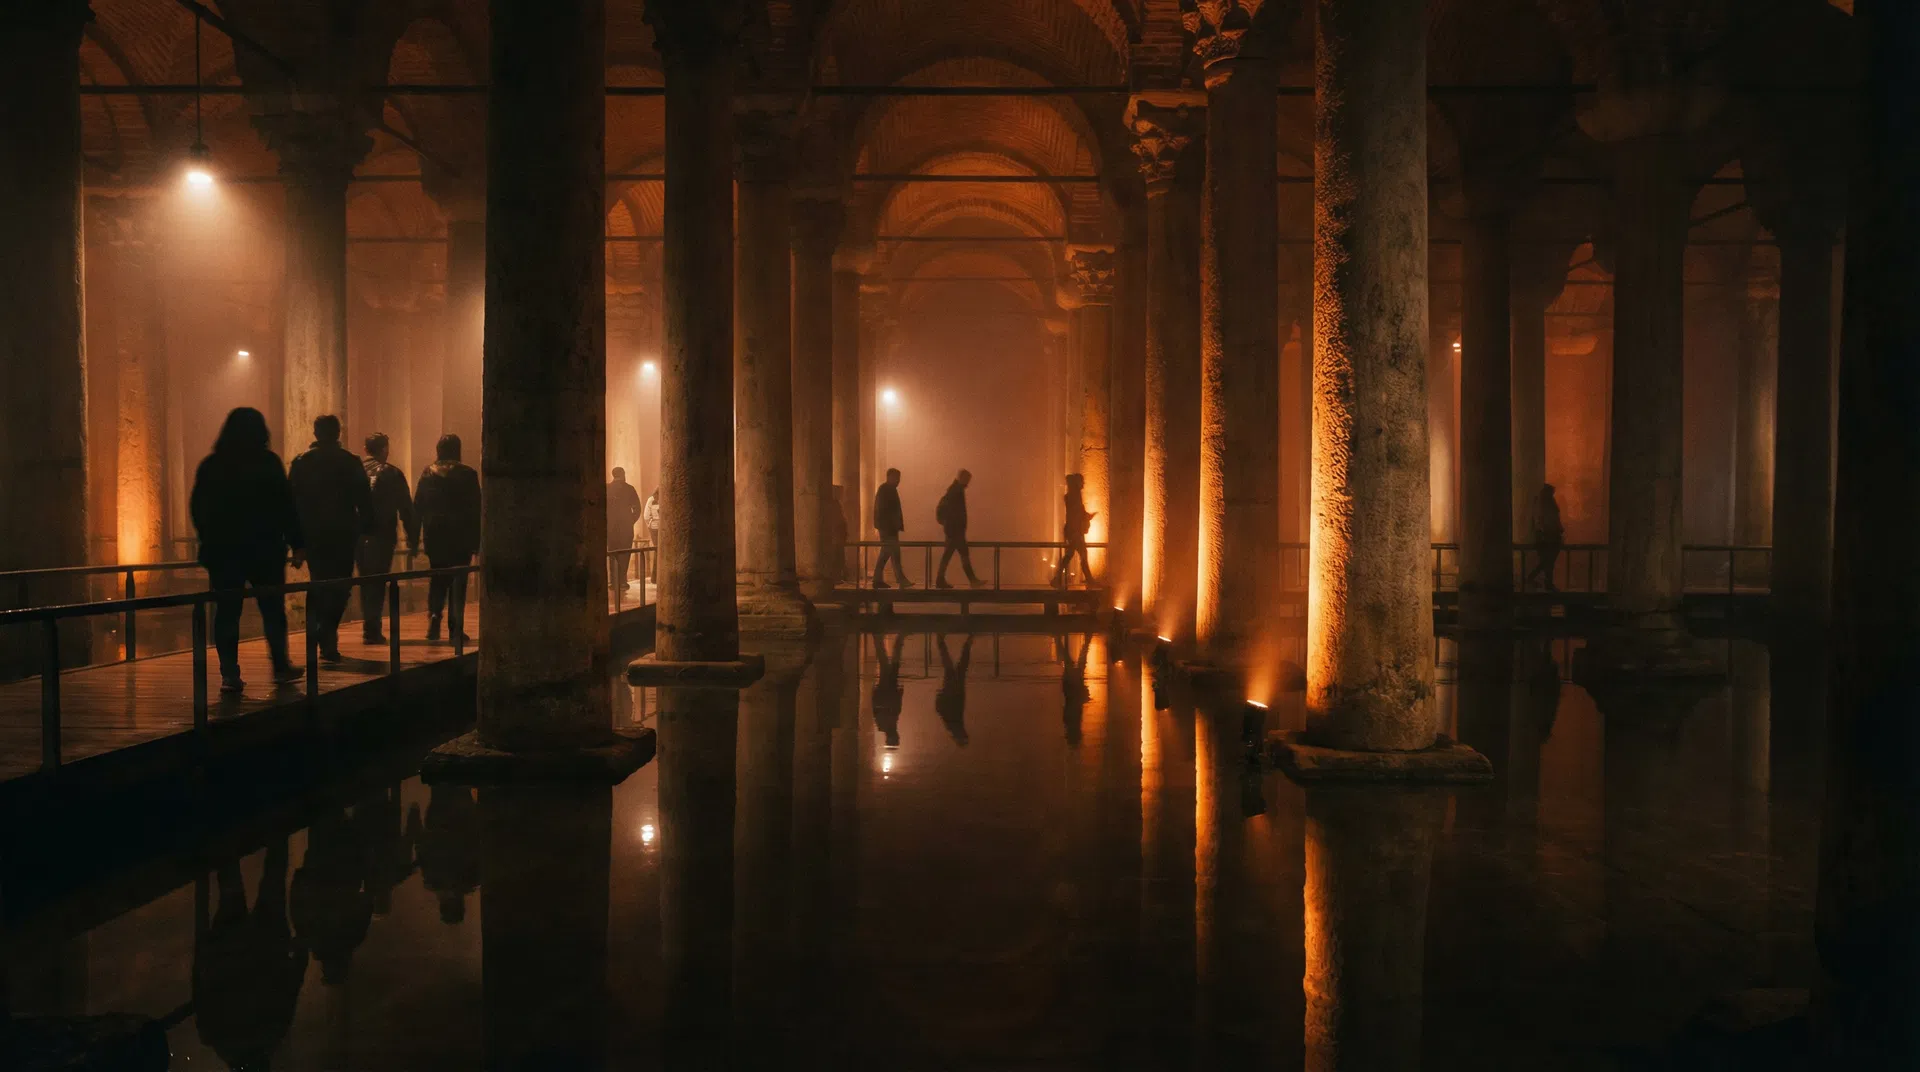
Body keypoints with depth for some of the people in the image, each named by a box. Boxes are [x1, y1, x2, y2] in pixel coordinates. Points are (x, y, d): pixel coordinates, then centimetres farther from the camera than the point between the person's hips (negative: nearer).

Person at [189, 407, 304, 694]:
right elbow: (286, 506, -8)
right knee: (272, 608, 10)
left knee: (226, 612, 4)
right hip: (265, 549, -2)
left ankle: (229, 674, -1)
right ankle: (280, 666, 17)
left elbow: (197, 509, 9)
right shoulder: (268, 462, -6)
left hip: (222, 551, 3)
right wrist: (297, 543, -4)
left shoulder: (210, 465, 5)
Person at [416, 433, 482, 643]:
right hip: (461, 537, -2)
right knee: (458, 582, 3)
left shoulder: (428, 474, 2)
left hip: (435, 537, 2)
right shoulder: (468, 474, -4)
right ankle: (456, 630, 1)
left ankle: (433, 616, -6)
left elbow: (417, 508, 4)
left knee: (437, 580, 16)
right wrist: (477, 541, 0)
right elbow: (476, 509, -5)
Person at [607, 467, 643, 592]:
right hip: (625, 527, -2)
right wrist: (631, 521, 7)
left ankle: (613, 582, 7)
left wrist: (607, 522, 11)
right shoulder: (629, 489, -3)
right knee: (624, 555, 4)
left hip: (610, 527, 2)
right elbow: (637, 509, -5)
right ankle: (621, 582, -2)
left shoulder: (607, 488, 1)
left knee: (612, 554, 11)